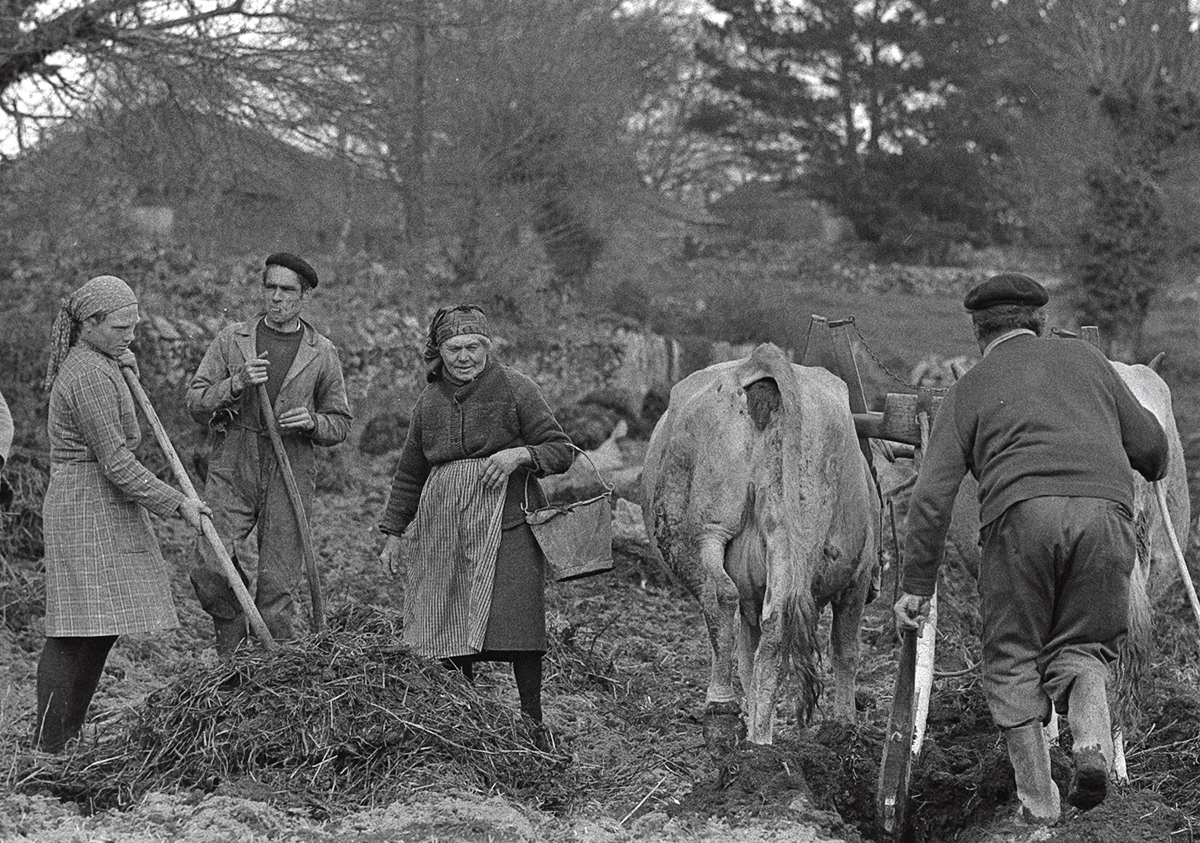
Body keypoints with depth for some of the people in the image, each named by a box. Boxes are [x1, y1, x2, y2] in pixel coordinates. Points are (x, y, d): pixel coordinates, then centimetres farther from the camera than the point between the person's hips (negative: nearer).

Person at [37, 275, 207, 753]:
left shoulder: (93, 363, 15)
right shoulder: (89, 377, -18)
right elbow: (115, 462, -20)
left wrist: (121, 367, 21)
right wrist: (175, 504, -15)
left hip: (106, 511, 10)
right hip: (88, 510, -10)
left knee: (101, 628, 8)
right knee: (76, 633, -11)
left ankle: (67, 738, 10)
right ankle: (47, 748, -11)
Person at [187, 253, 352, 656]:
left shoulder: (322, 354, 8)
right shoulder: (231, 340, 7)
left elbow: (340, 423, 14)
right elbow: (195, 403, 4)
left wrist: (312, 422, -8)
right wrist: (236, 384, -13)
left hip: (290, 475, 0)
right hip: (232, 469, 0)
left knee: (278, 585, -1)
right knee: (209, 570, -15)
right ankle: (232, 633, 13)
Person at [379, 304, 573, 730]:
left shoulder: (514, 389, 3)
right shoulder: (429, 402, 16)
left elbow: (561, 450, 3)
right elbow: (409, 474, 24)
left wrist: (519, 455, -15)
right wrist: (393, 532, 22)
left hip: (505, 523, -4)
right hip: (442, 528, 4)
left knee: (514, 624, -11)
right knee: (450, 629, 0)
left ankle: (532, 724, -5)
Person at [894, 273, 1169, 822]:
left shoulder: (969, 390, 20)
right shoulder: (1085, 359, 26)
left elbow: (931, 498, 12)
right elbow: (1148, 444, 26)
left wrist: (915, 586, 15)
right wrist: (1152, 469, 50)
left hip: (1021, 513, -2)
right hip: (1105, 508, 2)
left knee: (1013, 660, 11)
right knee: (1081, 646, 17)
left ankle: (1038, 805, 5)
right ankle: (1092, 741, -12)